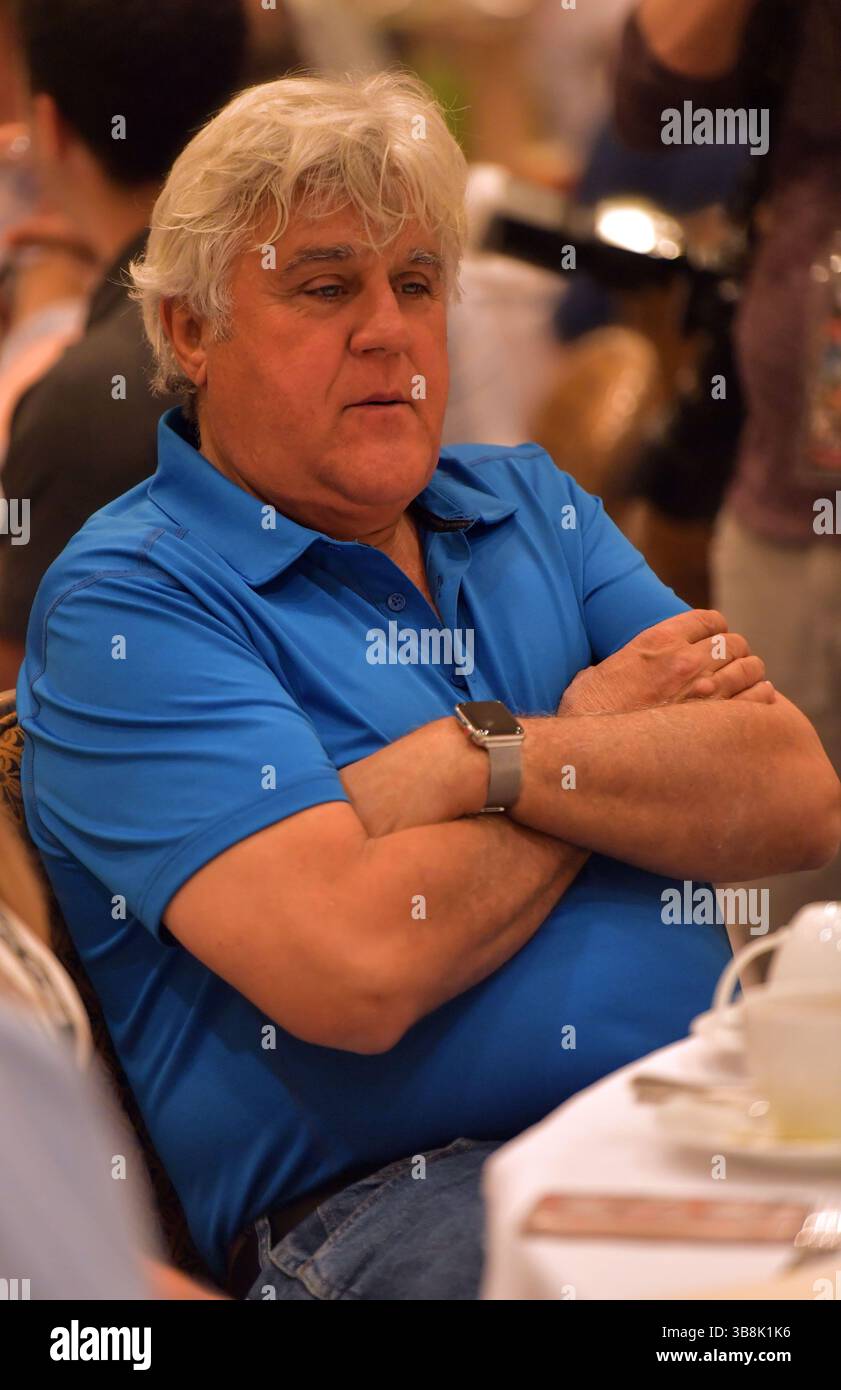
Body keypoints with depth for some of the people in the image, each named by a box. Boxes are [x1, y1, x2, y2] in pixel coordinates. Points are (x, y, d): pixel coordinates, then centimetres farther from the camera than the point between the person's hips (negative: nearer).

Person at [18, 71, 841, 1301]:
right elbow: (356, 967, -18)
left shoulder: (531, 504, 17)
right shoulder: (128, 601, -3)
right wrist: (603, 735, -1)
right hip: (387, 1193, -7)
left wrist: (491, 760, -11)